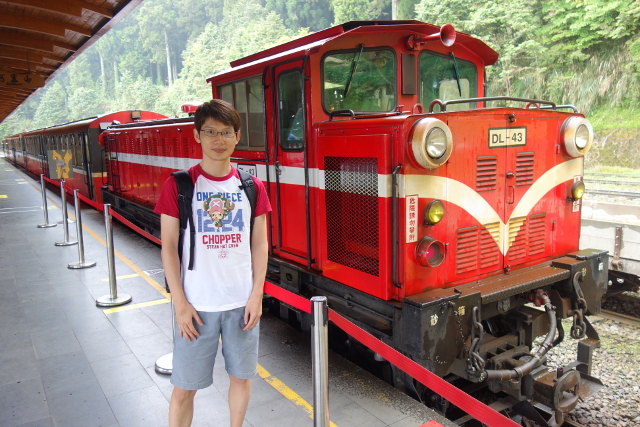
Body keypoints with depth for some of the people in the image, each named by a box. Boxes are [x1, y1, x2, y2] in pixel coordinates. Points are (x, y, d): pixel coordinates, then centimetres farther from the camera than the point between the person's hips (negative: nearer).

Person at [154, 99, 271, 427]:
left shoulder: (252, 187, 1)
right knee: (185, 386, 7)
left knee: (242, 376, 16)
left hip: (242, 302, 3)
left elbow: (259, 244, 4)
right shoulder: (178, 186, -5)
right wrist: (180, 303, -9)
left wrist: (257, 294, -1)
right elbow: (169, 246, -5)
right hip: (197, 304, -2)